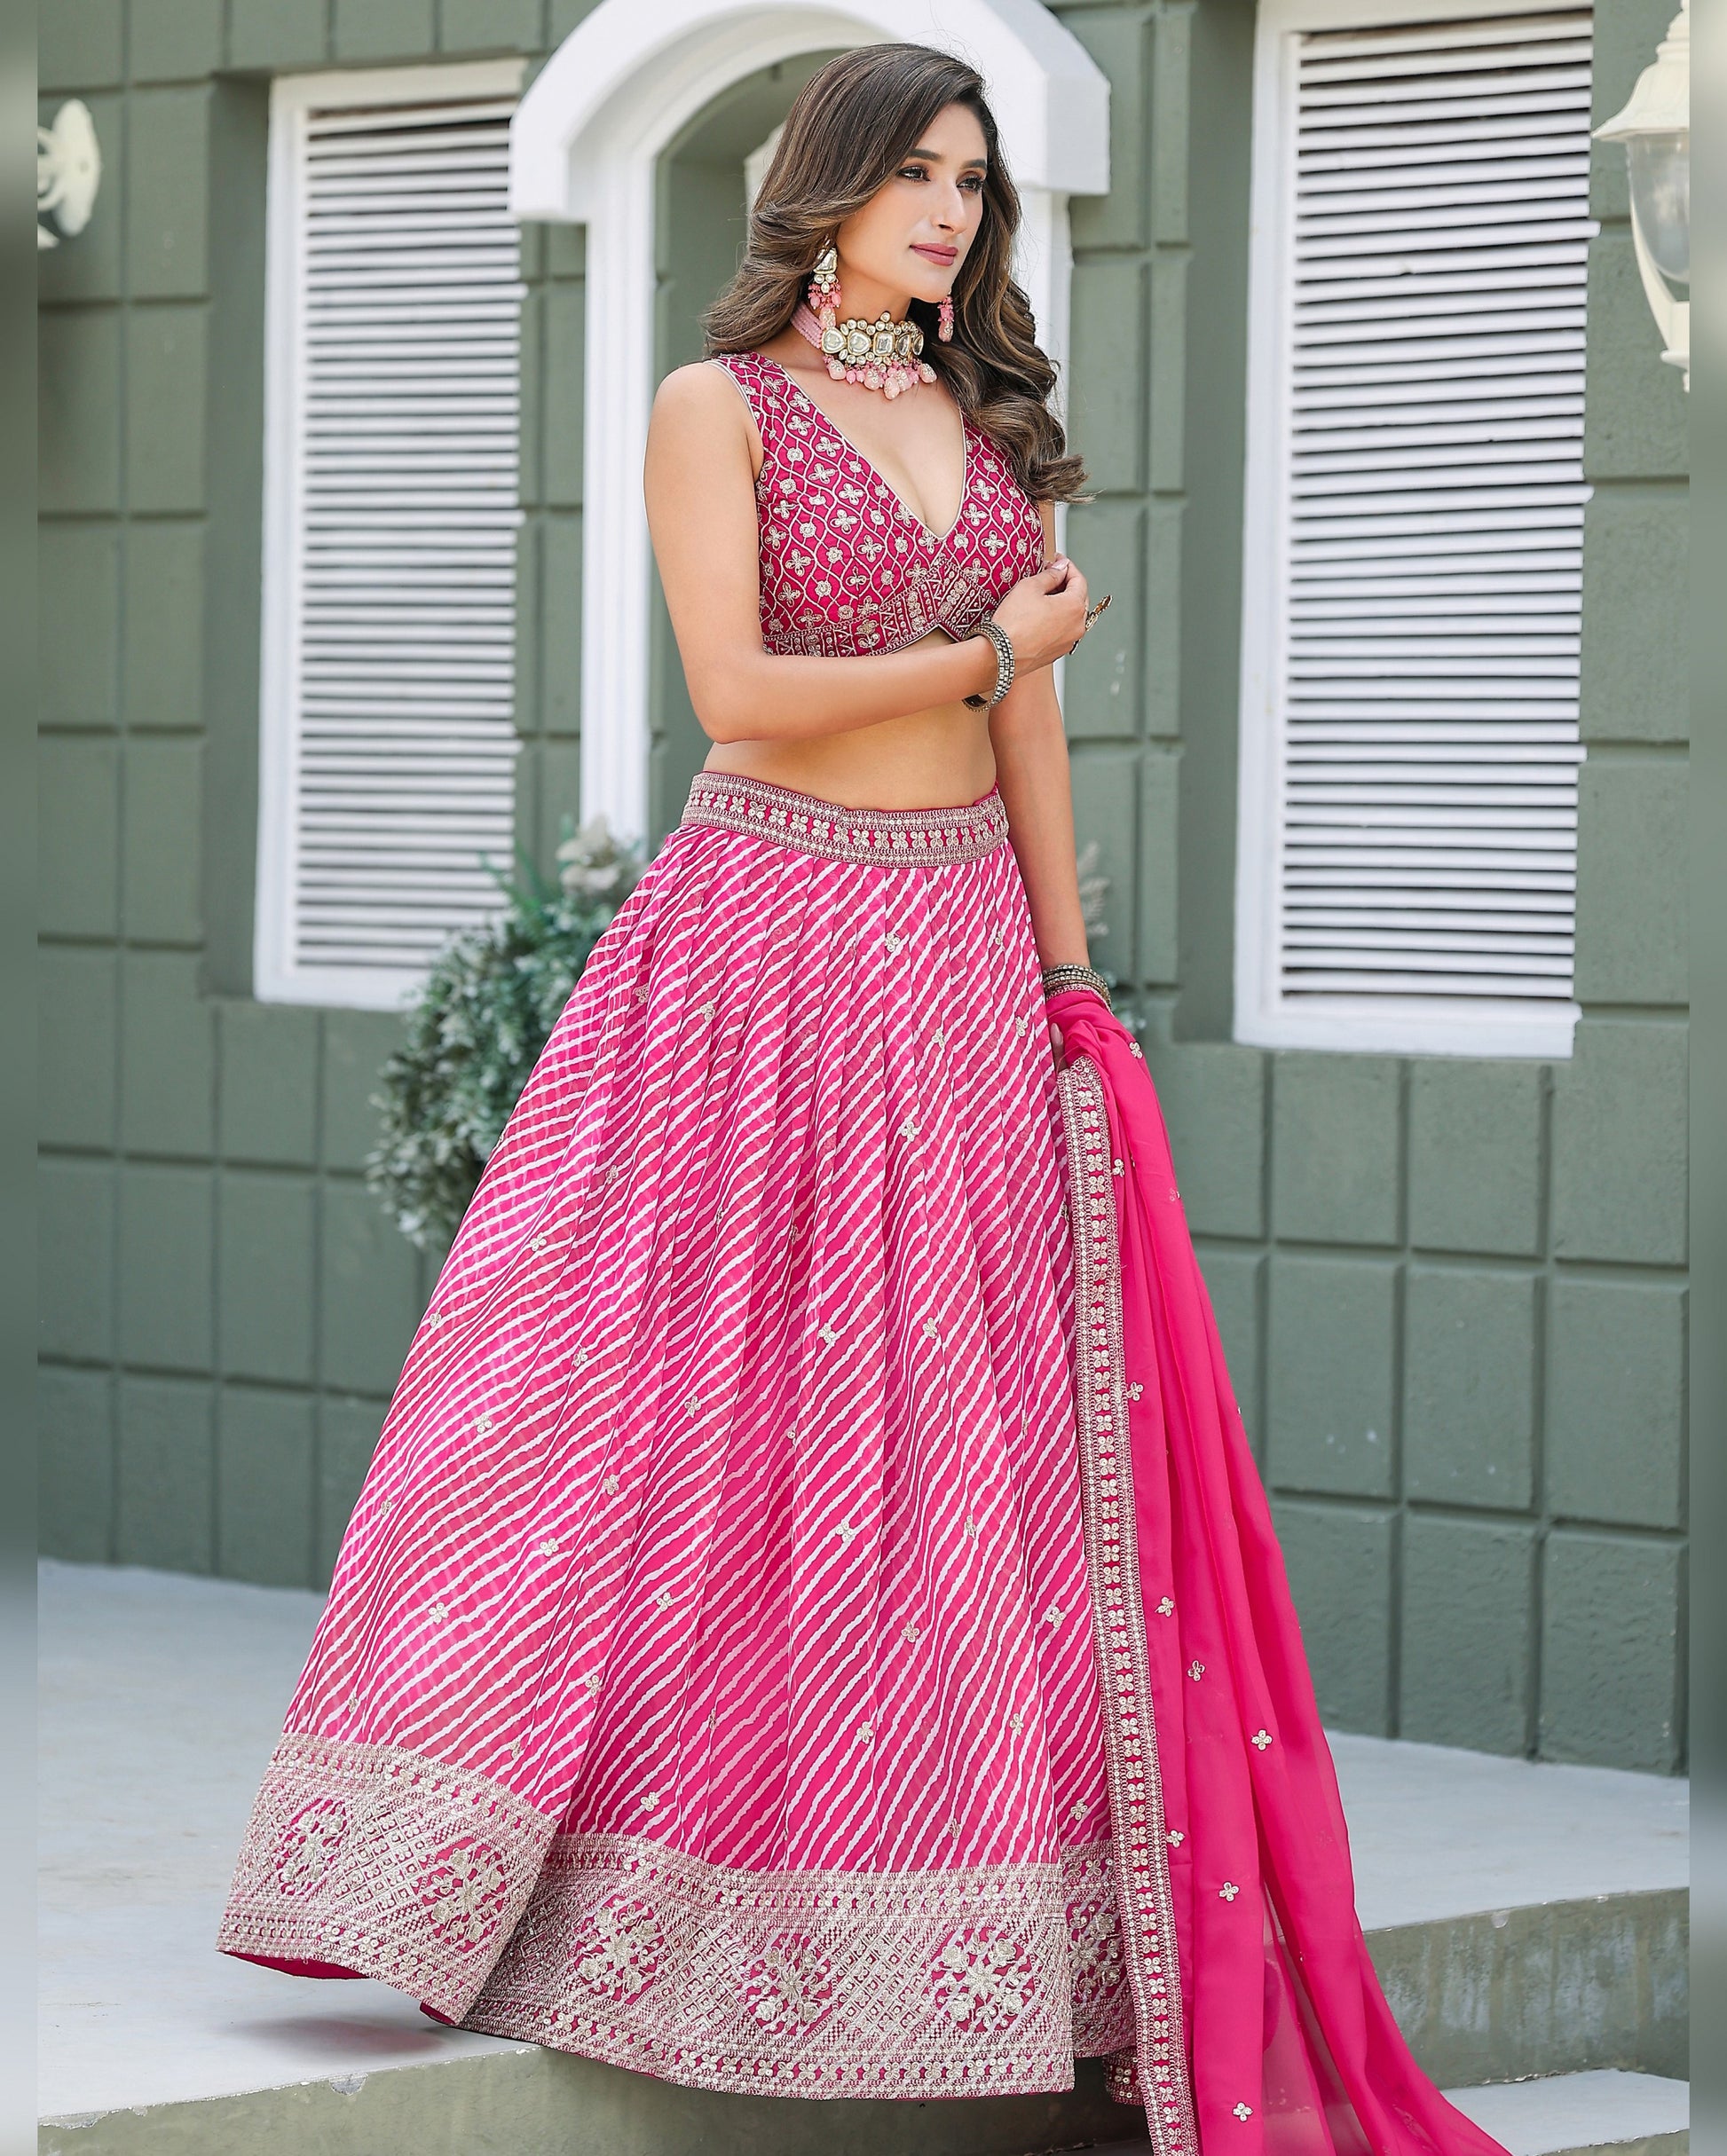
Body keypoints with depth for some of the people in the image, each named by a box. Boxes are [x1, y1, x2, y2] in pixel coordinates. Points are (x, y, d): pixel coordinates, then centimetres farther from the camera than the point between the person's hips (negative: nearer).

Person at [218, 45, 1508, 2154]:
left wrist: (1068, 984, 9)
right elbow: (737, 690, -13)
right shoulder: (717, 408, -1)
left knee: (971, 1422, 2)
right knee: (667, 1413, -7)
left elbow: (1028, 740, 13)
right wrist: (987, 650, -6)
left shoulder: (992, 424, 14)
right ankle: (478, 1862, 1)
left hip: (968, 959, 5)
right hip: (767, 936, -5)